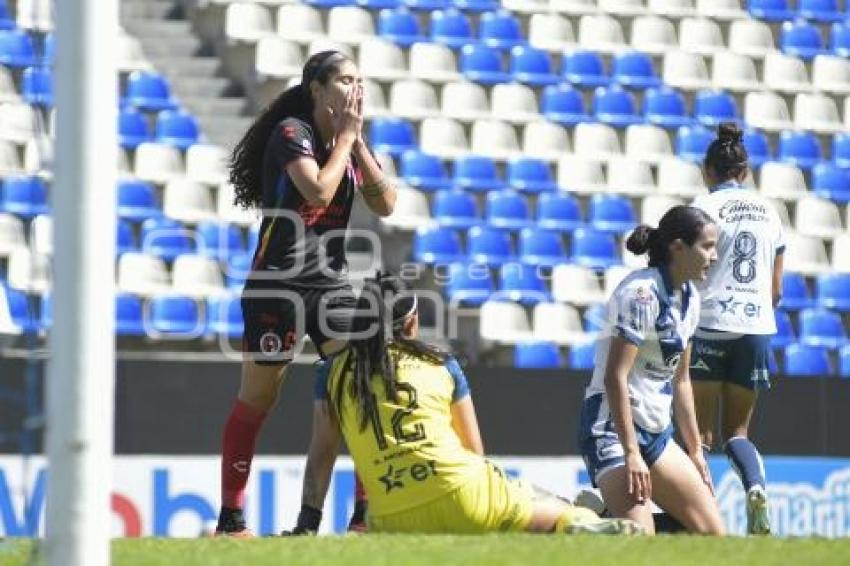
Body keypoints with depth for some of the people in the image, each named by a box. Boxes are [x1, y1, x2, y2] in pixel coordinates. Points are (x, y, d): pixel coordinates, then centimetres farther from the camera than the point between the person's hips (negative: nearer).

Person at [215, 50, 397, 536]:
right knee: (257, 401, -1)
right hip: (279, 285, -6)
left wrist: (357, 143, -5)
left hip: (333, 286, 6)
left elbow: (385, 204, 1)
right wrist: (345, 138, -14)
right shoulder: (291, 133, -10)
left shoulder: (352, 142, 10)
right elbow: (318, 191, -25)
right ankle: (231, 520, 4)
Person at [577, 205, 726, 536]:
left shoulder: (688, 298, 12)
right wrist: (631, 454, -24)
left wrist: (695, 451, 20)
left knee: (713, 533, 2)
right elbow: (614, 376, -20)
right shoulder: (642, 292, -15)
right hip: (613, 427, -9)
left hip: (656, 433, 10)